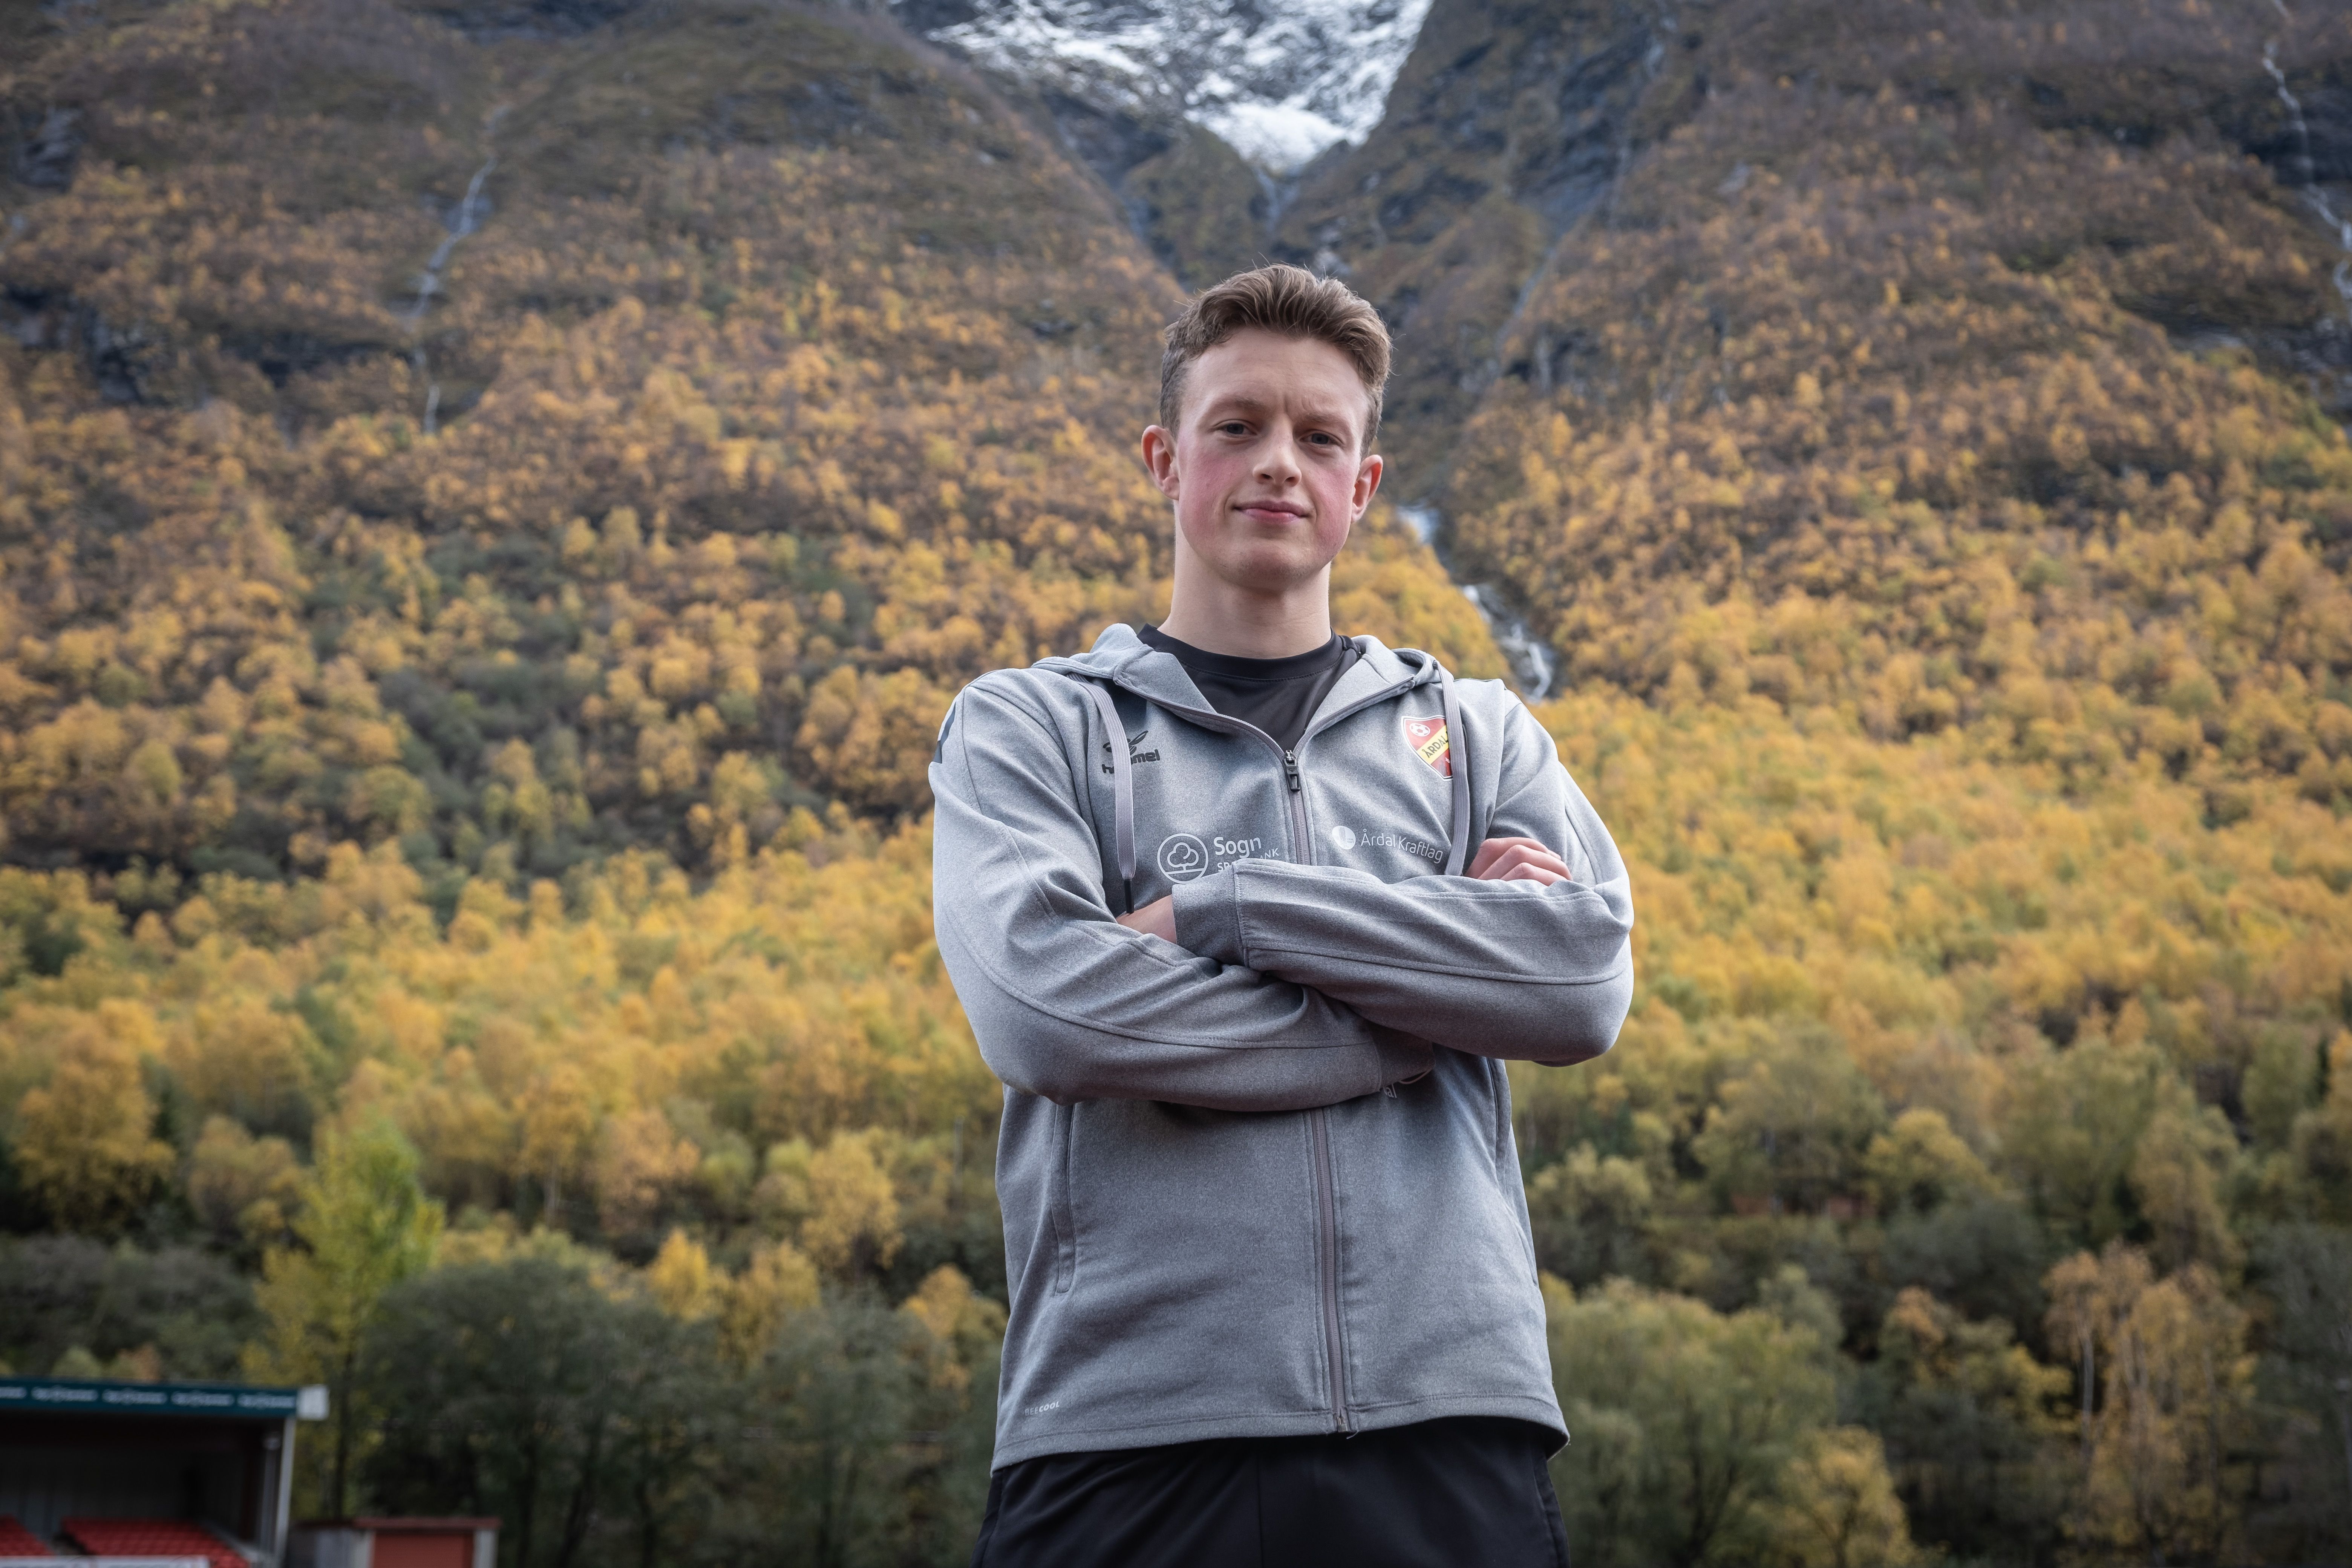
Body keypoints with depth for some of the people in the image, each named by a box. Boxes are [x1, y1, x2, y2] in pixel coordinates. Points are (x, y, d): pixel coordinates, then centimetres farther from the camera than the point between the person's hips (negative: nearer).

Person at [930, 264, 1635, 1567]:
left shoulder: (1476, 732, 15)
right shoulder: (1027, 725, 9)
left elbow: (1587, 979, -4)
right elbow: (1043, 1004, -10)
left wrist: (1221, 905, -9)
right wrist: (1446, 995, -6)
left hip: (1449, 1424, 2)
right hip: (1130, 1433, -1)